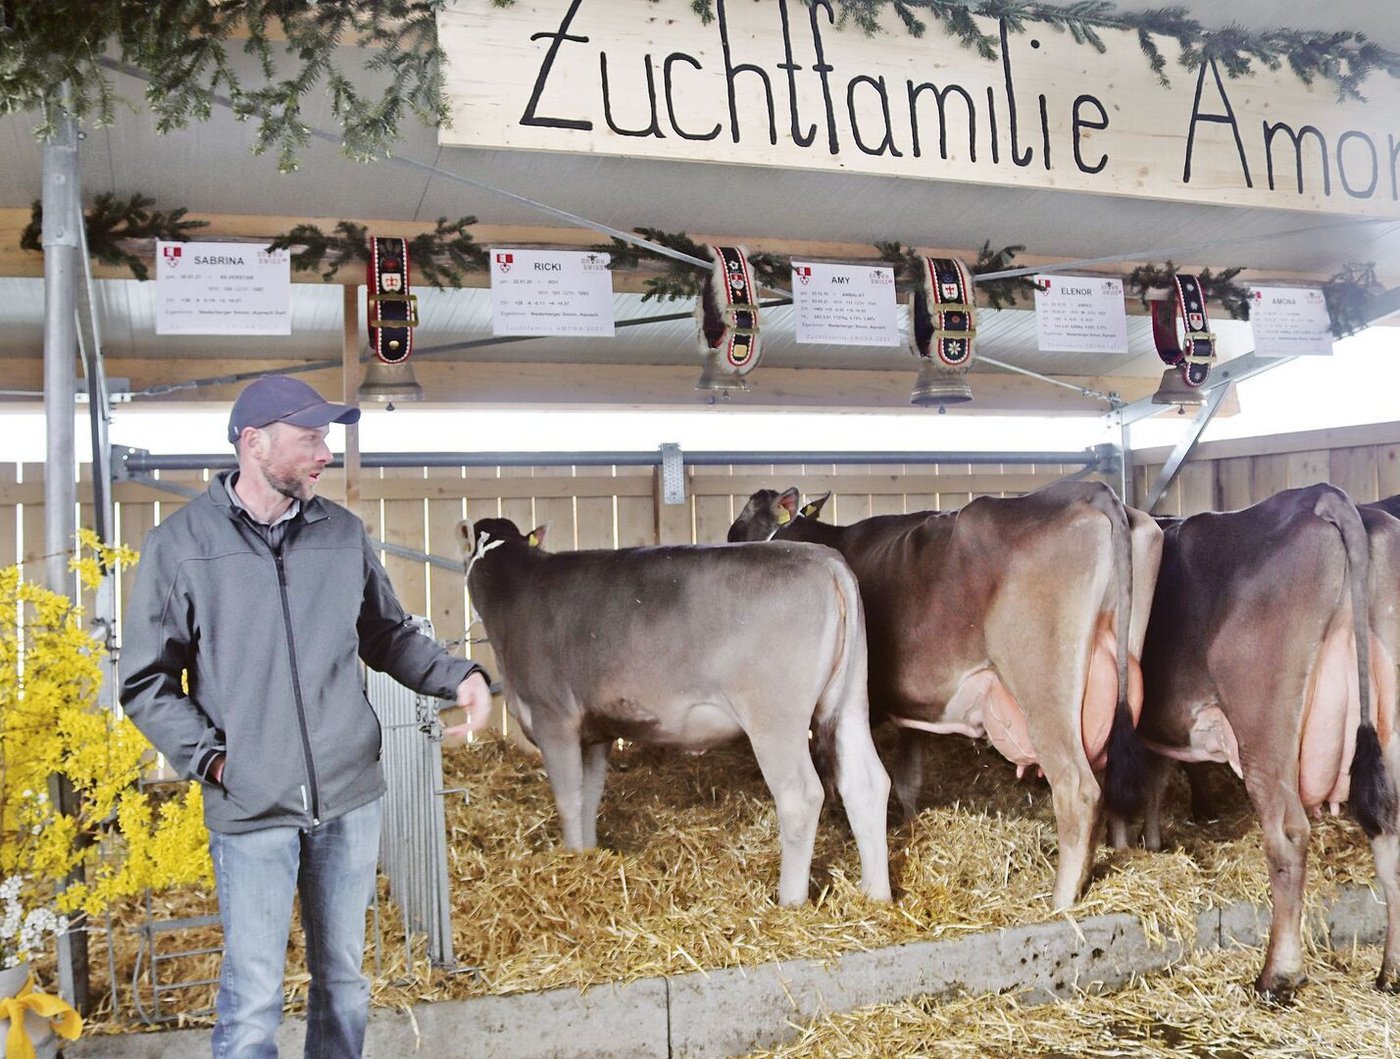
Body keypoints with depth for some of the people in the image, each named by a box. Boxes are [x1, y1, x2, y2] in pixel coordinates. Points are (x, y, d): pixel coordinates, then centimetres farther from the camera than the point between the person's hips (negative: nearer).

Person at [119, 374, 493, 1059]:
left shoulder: (344, 534, 3)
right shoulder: (179, 545, -5)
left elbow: (389, 636, 15)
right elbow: (147, 683, 0)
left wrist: (459, 677, -1)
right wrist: (211, 757, -11)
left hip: (351, 797, 3)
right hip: (250, 810, -3)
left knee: (343, 979, 16)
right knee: (252, 1003, 2)